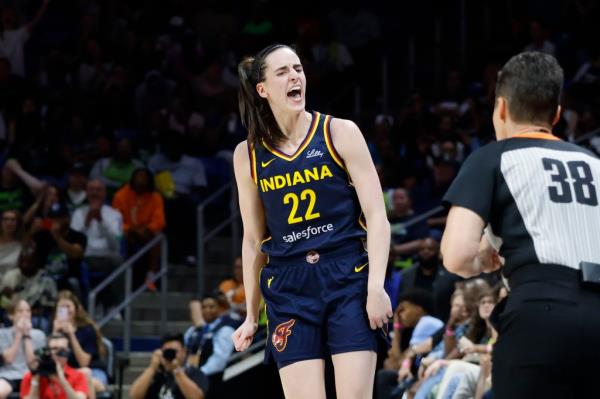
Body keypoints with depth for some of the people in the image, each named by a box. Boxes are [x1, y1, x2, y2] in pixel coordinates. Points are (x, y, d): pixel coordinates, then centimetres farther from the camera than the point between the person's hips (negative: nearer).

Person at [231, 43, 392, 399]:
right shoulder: (248, 155, 8)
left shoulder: (340, 133, 1)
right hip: (288, 289, 2)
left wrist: (376, 287, -12)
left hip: (348, 279, -2)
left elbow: (377, 216, -1)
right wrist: (251, 316, 16)